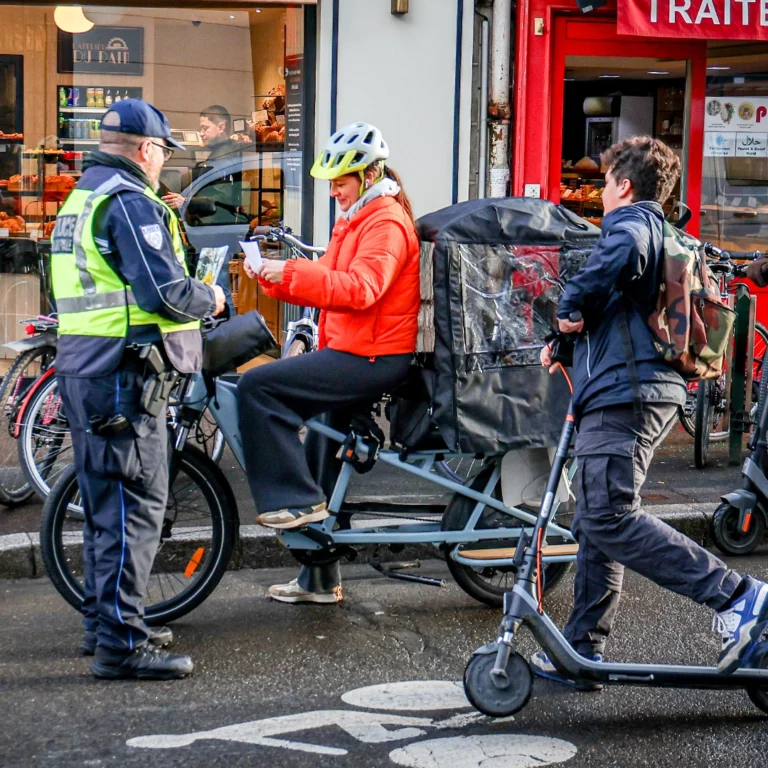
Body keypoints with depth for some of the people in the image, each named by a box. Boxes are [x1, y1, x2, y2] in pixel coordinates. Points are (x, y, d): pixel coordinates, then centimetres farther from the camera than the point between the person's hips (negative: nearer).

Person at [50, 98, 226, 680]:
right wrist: (210, 301, -2)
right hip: (122, 374, -10)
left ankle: (103, 622, 27)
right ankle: (121, 643, -7)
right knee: (136, 507, -7)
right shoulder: (131, 203, -14)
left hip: (82, 369, 10)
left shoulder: (80, 200, 19)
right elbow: (165, 291, -22)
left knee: (105, 503, 18)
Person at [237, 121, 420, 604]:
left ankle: (296, 499, -16)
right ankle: (320, 580, 26)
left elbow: (360, 288, -27)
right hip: (352, 353, 11)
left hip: (372, 359, -11)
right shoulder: (358, 219, 22)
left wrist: (291, 272, -31)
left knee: (258, 386, -21)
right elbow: (327, 283, 17)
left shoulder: (386, 222, -11)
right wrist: (274, 277, 1)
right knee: (320, 461, 15)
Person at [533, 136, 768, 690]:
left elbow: (624, 253, -30)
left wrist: (571, 306, -17)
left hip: (624, 393, -10)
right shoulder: (664, 234, 27)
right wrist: (568, 339, 24)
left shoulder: (631, 218, -4)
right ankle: (583, 650, 15)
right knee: (596, 523, 12)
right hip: (652, 392, 10)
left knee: (610, 519, -16)